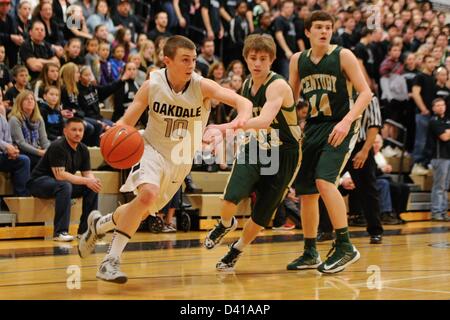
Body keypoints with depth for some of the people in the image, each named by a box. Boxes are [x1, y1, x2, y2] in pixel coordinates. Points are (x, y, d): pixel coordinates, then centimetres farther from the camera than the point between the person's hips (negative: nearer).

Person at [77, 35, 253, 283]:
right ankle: (112, 260, -21)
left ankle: (99, 224, 43)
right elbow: (127, 122, -11)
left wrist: (242, 118, -54)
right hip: (152, 150, -3)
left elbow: (242, 101, -31)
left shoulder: (202, 86, -19)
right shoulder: (152, 85, -17)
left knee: (142, 212, 12)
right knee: (148, 194, -31)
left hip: (180, 160, 3)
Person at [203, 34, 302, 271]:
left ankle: (236, 251, 30)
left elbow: (264, 120, -40)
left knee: (261, 215, 2)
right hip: (254, 150, 4)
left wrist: (224, 127, -49)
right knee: (231, 198, -20)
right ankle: (226, 224, 15)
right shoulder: (248, 85, 1)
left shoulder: (278, 86, -22)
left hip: (283, 155, -4)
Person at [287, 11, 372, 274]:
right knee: (306, 191, 7)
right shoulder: (298, 60, 7)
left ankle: (345, 246, -17)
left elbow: (366, 92, -10)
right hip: (312, 128, 6)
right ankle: (311, 254, 21)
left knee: (324, 181, -24)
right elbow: (292, 97, 20)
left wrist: (346, 121, -22)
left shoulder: (343, 55, -6)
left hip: (340, 128, -6)